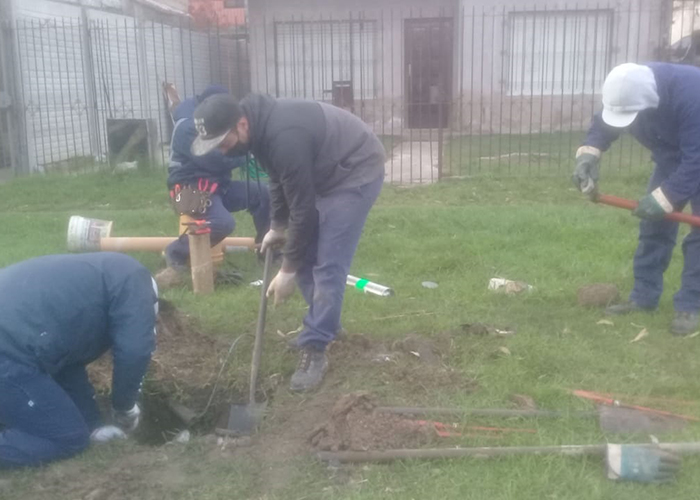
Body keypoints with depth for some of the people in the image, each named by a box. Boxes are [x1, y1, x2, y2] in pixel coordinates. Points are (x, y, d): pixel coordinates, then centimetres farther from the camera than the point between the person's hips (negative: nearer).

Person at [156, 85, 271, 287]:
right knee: (223, 223, -33)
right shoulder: (188, 128, -17)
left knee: (262, 193, 4)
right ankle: (176, 255, -13)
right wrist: (243, 156, -10)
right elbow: (214, 160, -25)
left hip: (217, 185, 9)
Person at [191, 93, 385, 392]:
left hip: (356, 174, -9)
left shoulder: (285, 137, -34)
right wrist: (277, 226, 9)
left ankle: (314, 350, -5)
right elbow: (279, 180, 13)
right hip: (323, 173, 9)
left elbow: (303, 209, -27)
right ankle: (327, 325, 26)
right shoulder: (262, 125, -6)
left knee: (328, 265, -13)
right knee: (306, 257, 10)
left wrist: (287, 270, -19)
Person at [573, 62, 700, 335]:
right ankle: (644, 297, 13)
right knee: (654, 225, 4)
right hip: (671, 158, 6)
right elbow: (602, 126, -11)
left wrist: (662, 198, -39)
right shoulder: (630, 92, -23)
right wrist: (587, 157, -31)